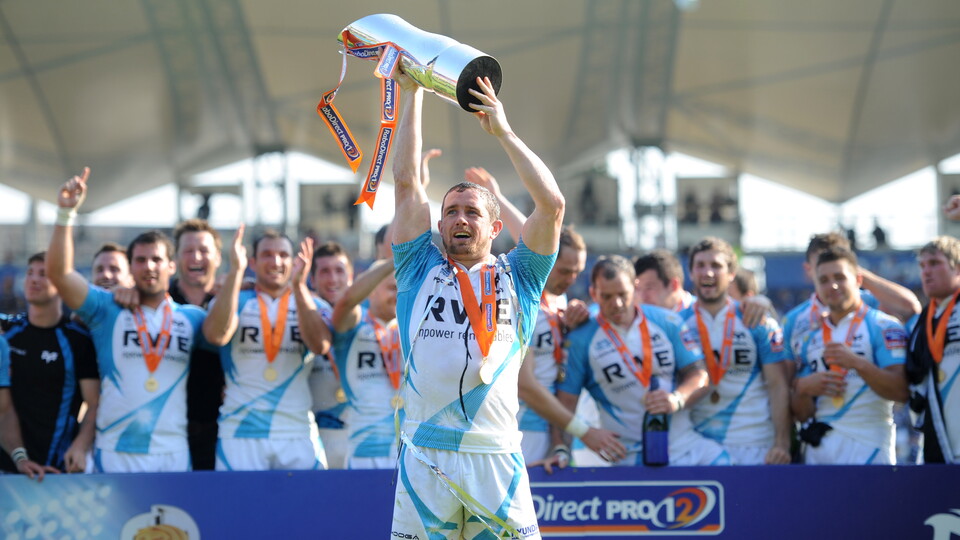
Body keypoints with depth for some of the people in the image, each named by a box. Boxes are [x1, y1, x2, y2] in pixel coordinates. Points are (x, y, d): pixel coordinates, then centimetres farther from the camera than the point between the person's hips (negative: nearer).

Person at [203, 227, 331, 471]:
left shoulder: (310, 304, 12)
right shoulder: (236, 301, 10)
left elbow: (320, 345, -10)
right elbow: (217, 336, -13)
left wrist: (299, 284, -19)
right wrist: (236, 271, -18)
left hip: (297, 434, 1)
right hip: (240, 434, -1)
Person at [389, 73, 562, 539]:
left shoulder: (517, 277, 15)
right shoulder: (421, 270, 15)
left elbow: (552, 204, 4)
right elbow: (406, 183, 12)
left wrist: (503, 132, 7)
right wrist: (412, 95, 12)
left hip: (496, 457, 0)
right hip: (424, 454, 0)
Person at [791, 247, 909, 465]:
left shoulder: (883, 327, 0)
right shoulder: (811, 337, 17)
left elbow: (900, 391, -11)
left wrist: (857, 363, -20)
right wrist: (804, 388, -4)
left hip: (866, 448, -5)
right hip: (817, 451, 5)